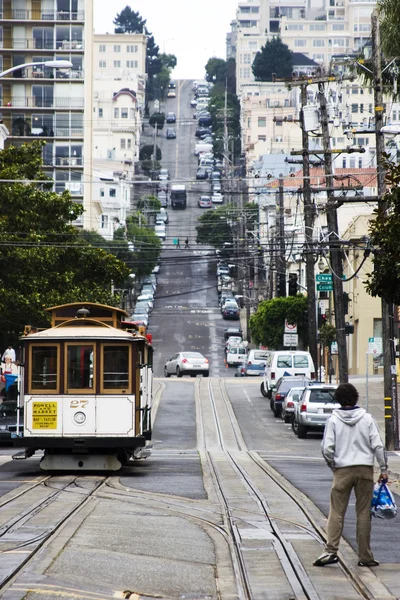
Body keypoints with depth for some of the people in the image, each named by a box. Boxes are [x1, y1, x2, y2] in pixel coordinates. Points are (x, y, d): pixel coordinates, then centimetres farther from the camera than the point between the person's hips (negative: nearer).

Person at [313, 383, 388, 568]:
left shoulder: (333, 420, -2)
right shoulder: (367, 418, 2)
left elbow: (327, 448, -7)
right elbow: (378, 445, -2)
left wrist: (332, 465, 11)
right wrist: (383, 469, 5)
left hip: (342, 470, -1)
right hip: (365, 469, 1)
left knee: (336, 512, 2)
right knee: (364, 513, 5)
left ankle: (331, 550, -12)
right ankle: (365, 556, 7)